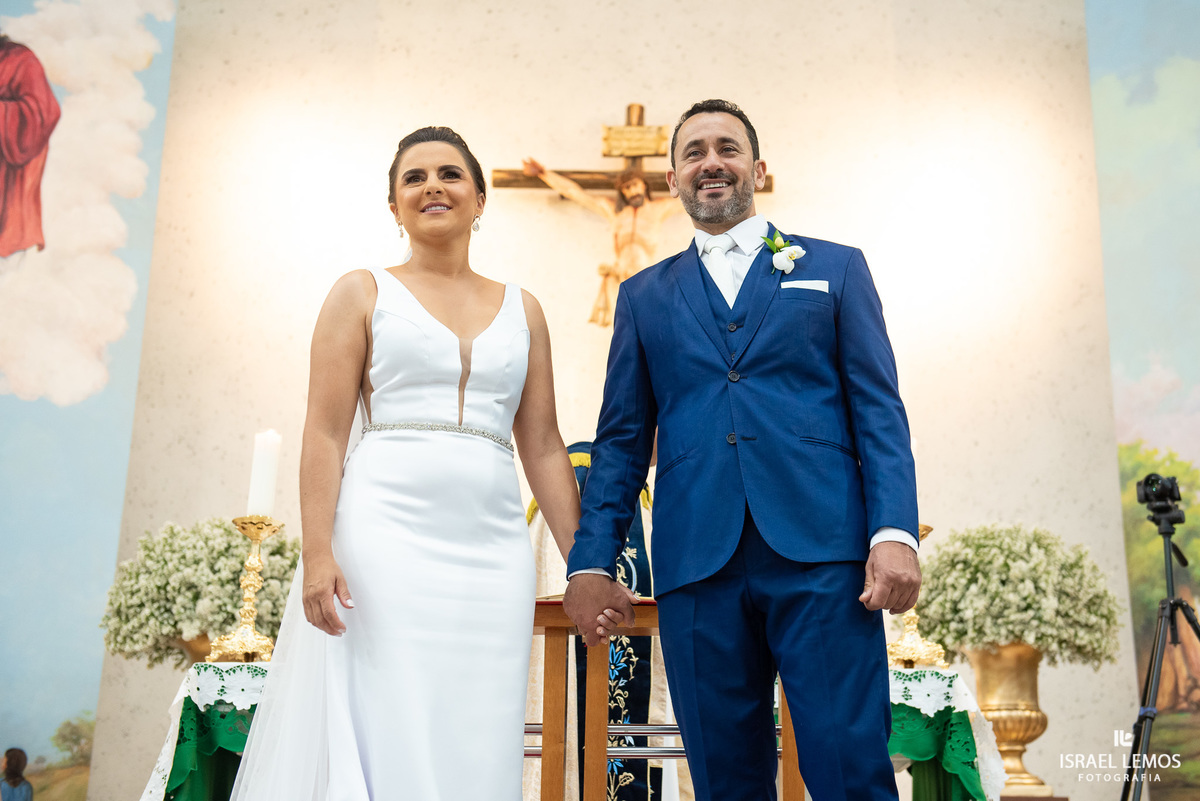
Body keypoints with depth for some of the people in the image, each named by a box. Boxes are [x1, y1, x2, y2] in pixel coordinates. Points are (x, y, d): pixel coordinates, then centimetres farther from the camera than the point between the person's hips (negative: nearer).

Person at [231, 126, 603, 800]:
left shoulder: (522, 310, 15)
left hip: (492, 551, 3)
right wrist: (318, 553, -11)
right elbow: (326, 433, 0)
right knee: (387, 740, -3)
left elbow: (544, 448, 13)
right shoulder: (363, 294, 8)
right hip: (386, 536, -2)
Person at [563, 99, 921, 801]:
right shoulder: (644, 295, 19)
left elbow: (879, 410, 7)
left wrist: (895, 533, -8)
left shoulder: (836, 267, 15)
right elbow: (622, 439, 15)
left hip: (821, 555, -1)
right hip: (697, 562, 2)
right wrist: (592, 563, 5)